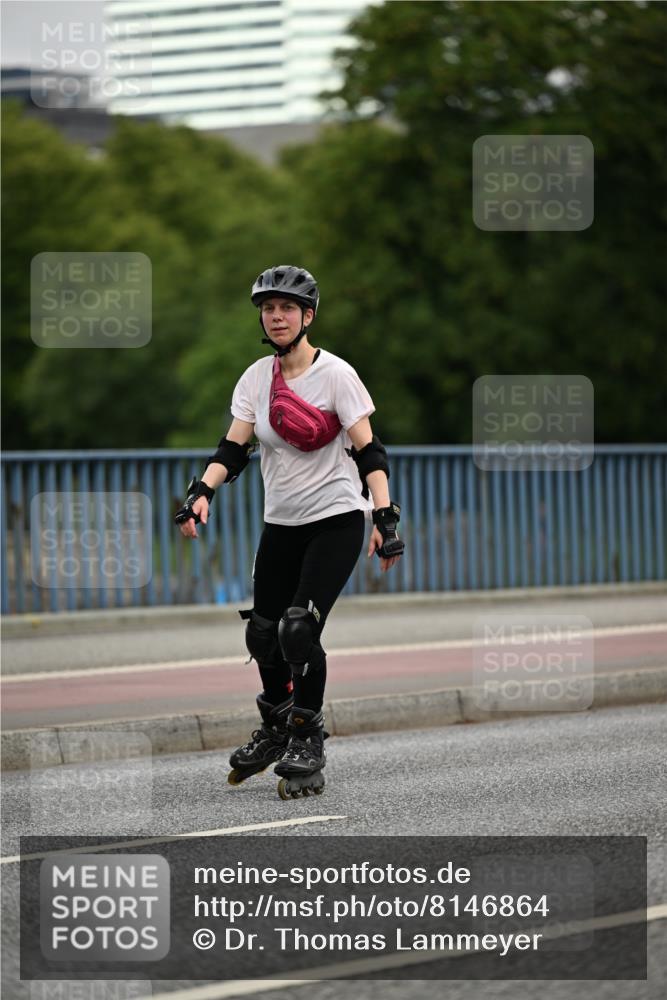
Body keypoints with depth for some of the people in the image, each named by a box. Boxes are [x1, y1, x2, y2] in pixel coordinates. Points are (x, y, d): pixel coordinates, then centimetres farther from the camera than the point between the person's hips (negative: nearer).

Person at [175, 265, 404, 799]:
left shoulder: (335, 373, -10)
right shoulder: (256, 378, 4)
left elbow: (368, 452, -11)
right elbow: (234, 448, 0)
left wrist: (385, 519, -19)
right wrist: (202, 492, -18)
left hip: (337, 518, -5)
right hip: (282, 520, 5)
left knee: (299, 629, -18)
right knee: (263, 633, 6)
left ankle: (308, 743, -4)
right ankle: (275, 730, 30)